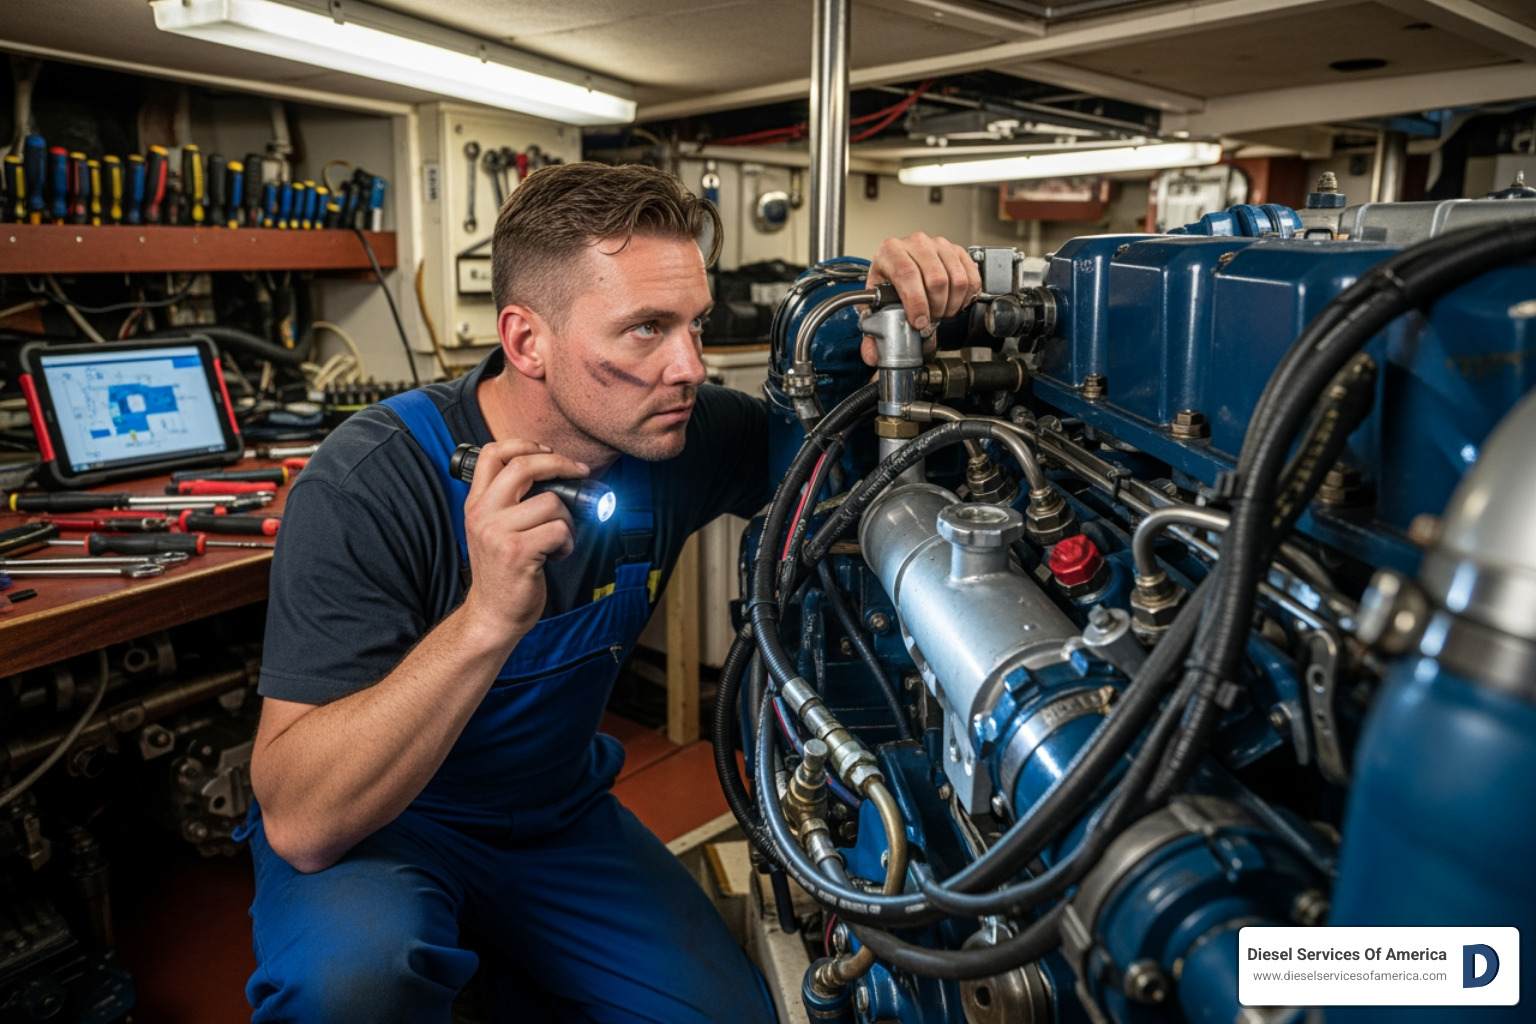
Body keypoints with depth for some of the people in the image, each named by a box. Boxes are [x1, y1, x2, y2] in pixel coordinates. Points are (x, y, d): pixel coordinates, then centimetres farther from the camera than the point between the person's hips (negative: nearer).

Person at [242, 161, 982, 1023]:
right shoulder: (370, 487, -28)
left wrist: (899, 322, -20)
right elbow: (300, 822, -32)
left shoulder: (676, 437, -14)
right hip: (378, 825, -4)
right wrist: (487, 617, -47)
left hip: (559, 813, 5)